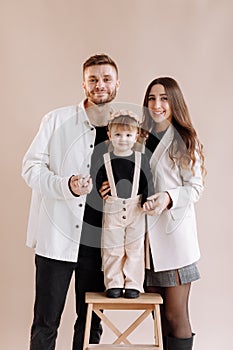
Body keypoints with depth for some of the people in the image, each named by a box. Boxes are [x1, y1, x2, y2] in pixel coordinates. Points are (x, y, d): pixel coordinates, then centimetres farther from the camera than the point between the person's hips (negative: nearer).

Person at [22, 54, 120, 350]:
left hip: (98, 238, 3)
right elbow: (31, 166, -4)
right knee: (46, 321, 7)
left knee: (91, 320, 15)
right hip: (57, 235, -2)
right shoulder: (57, 120, -1)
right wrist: (66, 185, -20)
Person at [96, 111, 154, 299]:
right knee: (112, 249, 6)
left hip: (136, 211, 0)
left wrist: (147, 201, -13)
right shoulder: (105, 160, 1)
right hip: (112, 211, 0)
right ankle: (114, 284, 19)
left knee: (135, 248, 6)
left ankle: (133, 284, 19)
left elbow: (148, 183, 0)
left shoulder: (141, 159, 1)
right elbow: (98, 183, 5)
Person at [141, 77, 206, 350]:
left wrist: (168, 197, -22)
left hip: (174, 232, -4)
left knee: (176, 317, 0)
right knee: (158, 317, 13)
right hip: (145, 234, 5)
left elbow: (195, 187, -5)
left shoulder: (186, 141, -1)